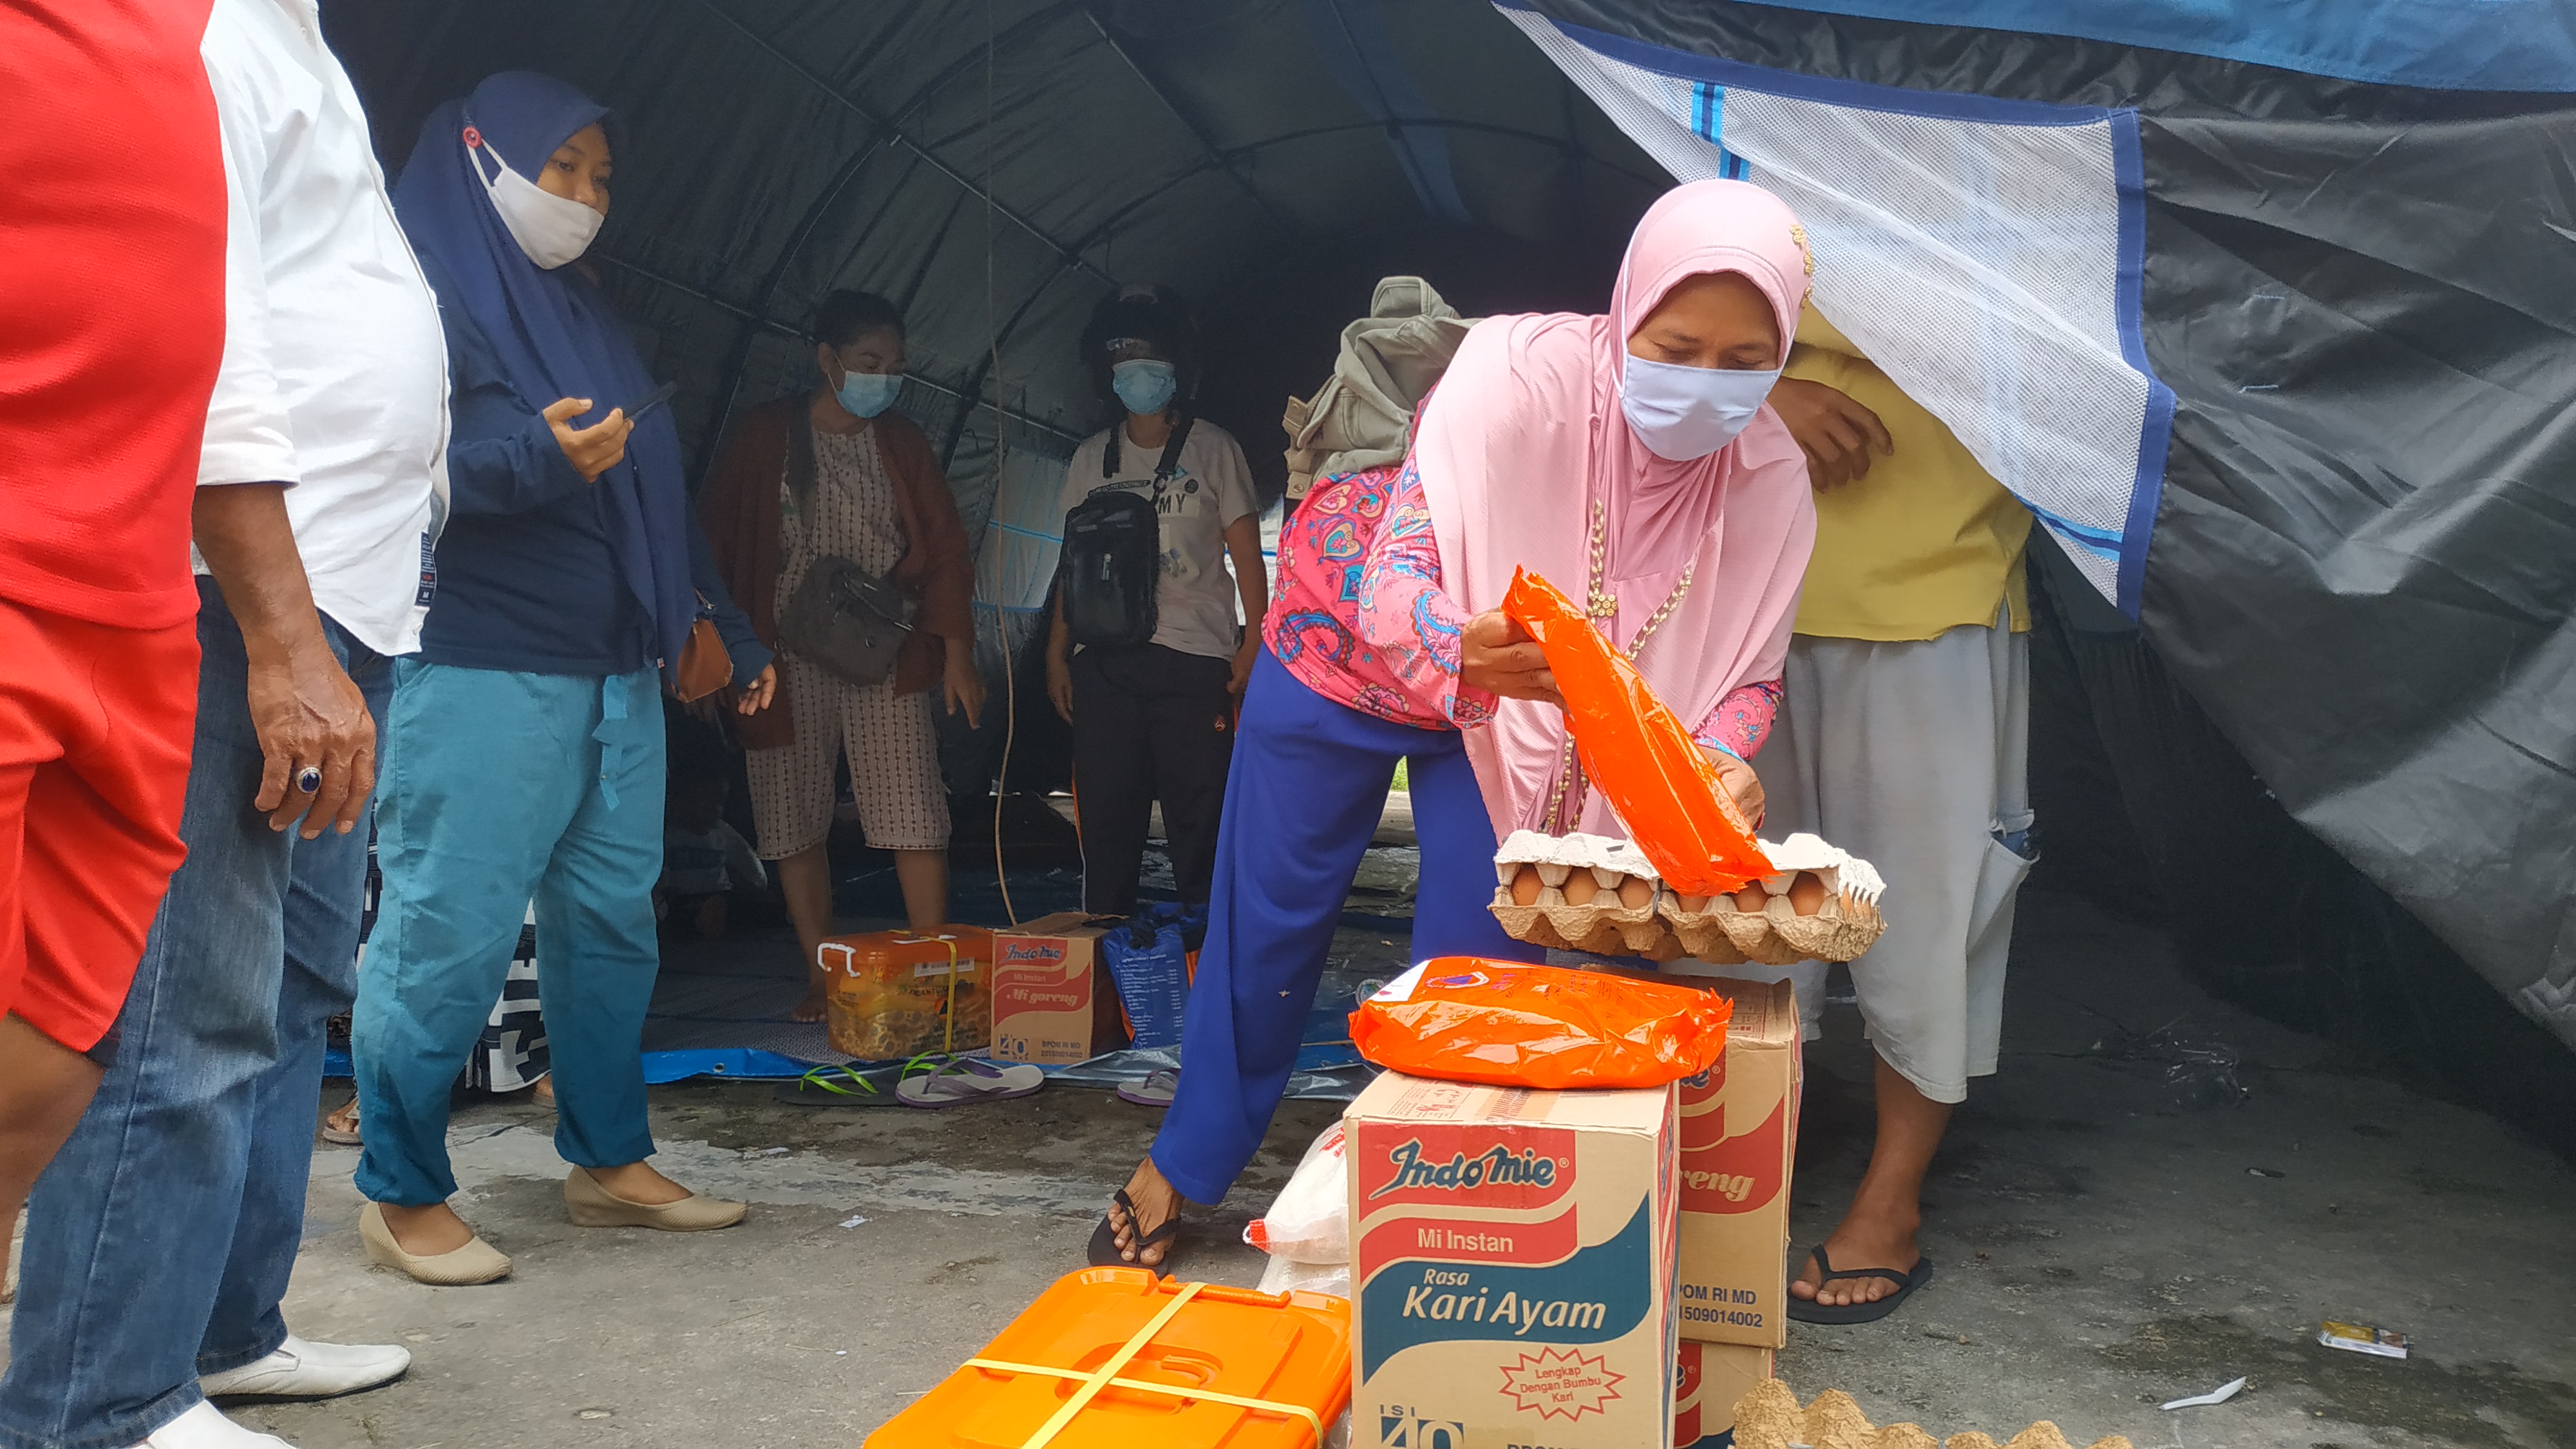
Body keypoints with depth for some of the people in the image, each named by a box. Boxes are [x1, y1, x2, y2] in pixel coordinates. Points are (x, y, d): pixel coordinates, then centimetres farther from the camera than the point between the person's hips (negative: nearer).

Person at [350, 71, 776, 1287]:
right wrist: (534, 459, -28)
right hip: (478, 673, -8)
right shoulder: (423, 291, -2)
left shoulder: (589, 317, 22)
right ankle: (401, 1195, 8)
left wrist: (729, 628, 25)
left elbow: (657, 493, 26)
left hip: (619, 672, 8)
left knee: (612, 917, 9)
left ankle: (607, 1161, 20)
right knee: (449, 928, -6)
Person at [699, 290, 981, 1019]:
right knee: (796, 823, 2)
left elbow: (945, 550, 9)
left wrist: (957, 651, 0)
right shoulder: (765, 436, 3)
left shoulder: (902, 442, 10)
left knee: (915, 818, -7)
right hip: (788, 662, -1)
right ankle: (821, 979, 12)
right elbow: (718, 544, 6)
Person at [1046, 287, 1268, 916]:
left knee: (1201, 825, -4)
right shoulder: (1091, 458, 15)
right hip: (1105, 663, 3)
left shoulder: (1213, 450, 5)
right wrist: (1057, 655, 10)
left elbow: (1248, 560, 3)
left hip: (1195, 659, -3)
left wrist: (1253, 647, -8)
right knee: (1106, 822, 4)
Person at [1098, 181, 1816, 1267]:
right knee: (1270, 914, 8)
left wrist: (1722, 760, -33)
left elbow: (1746, 669, -11)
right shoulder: (1520, 373, -35)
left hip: (1513, 710, 3)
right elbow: (1393, 589, -39)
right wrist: (1466, 653, -62)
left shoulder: (1769, 478, -21)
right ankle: (1187, 1164, 29)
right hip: (1351, 647, -2)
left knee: (1477, 953, -2)